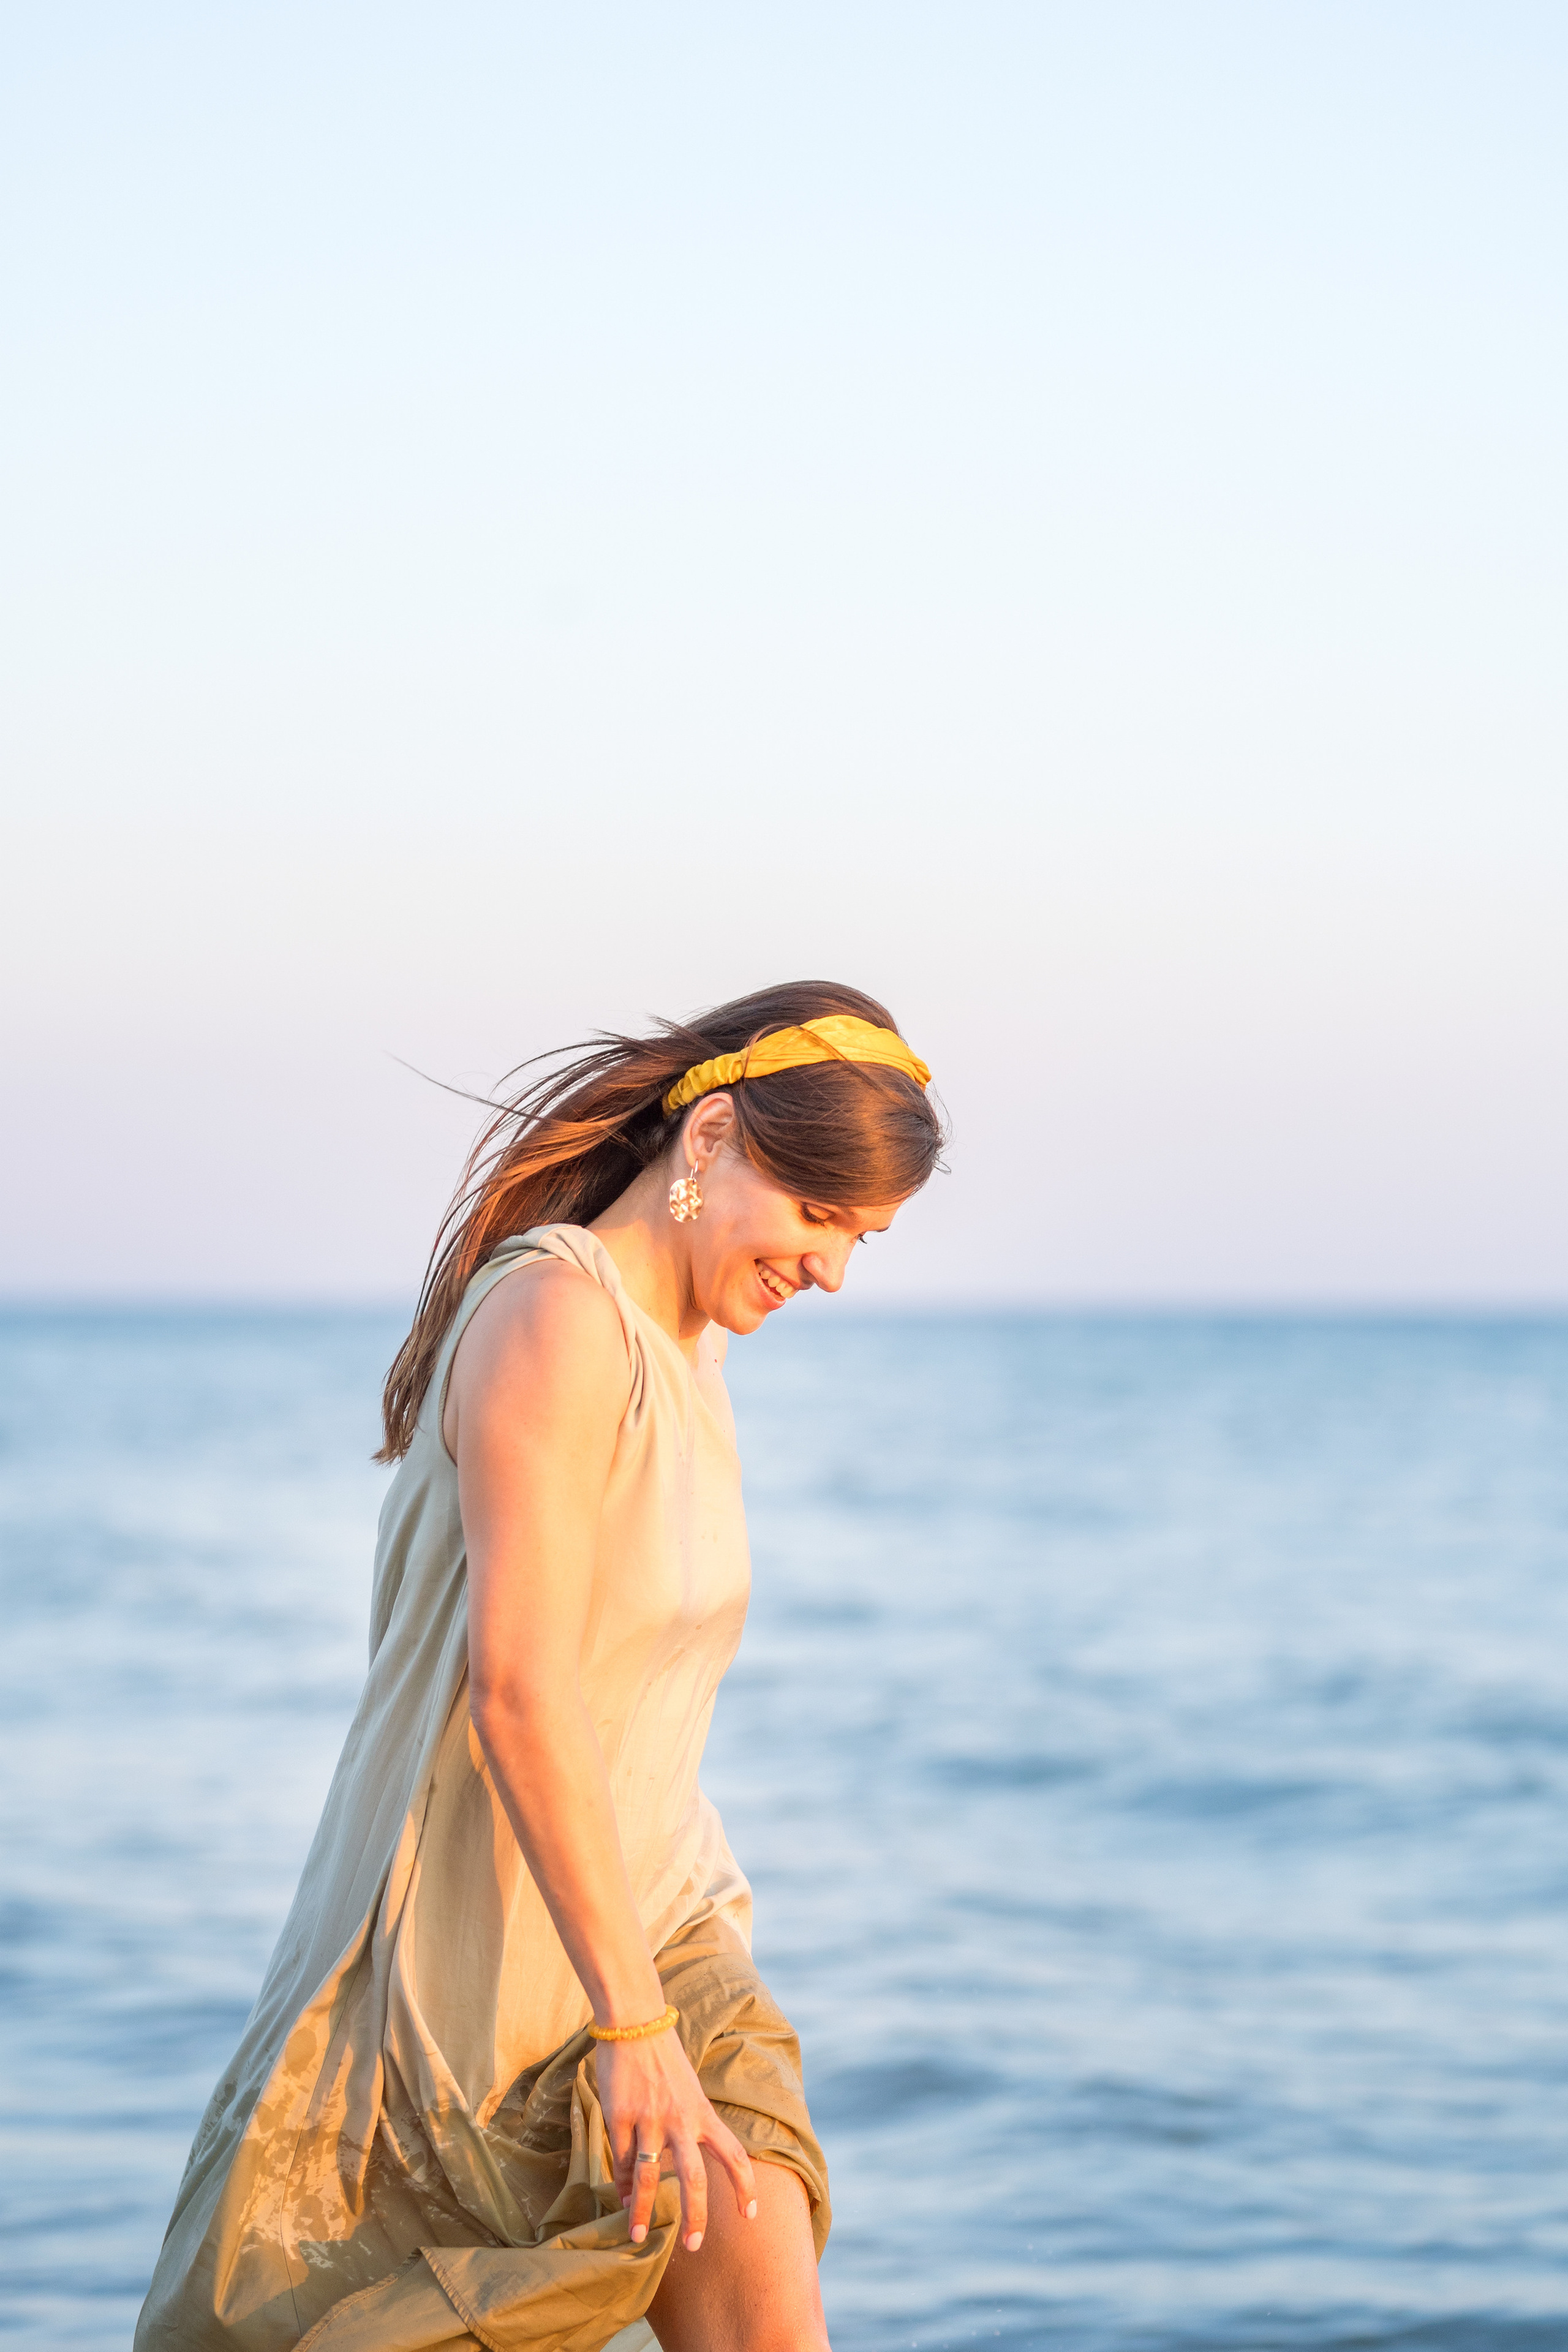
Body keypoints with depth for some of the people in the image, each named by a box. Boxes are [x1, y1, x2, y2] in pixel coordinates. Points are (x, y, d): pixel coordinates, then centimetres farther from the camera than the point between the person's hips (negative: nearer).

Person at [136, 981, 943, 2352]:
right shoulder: (555, 1315, -18)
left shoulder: (688, 1348, 12)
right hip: (489, 1965, -8)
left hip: (653, 1920, 8)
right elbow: (520, 1685, -26)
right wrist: (633, 2023, -28)